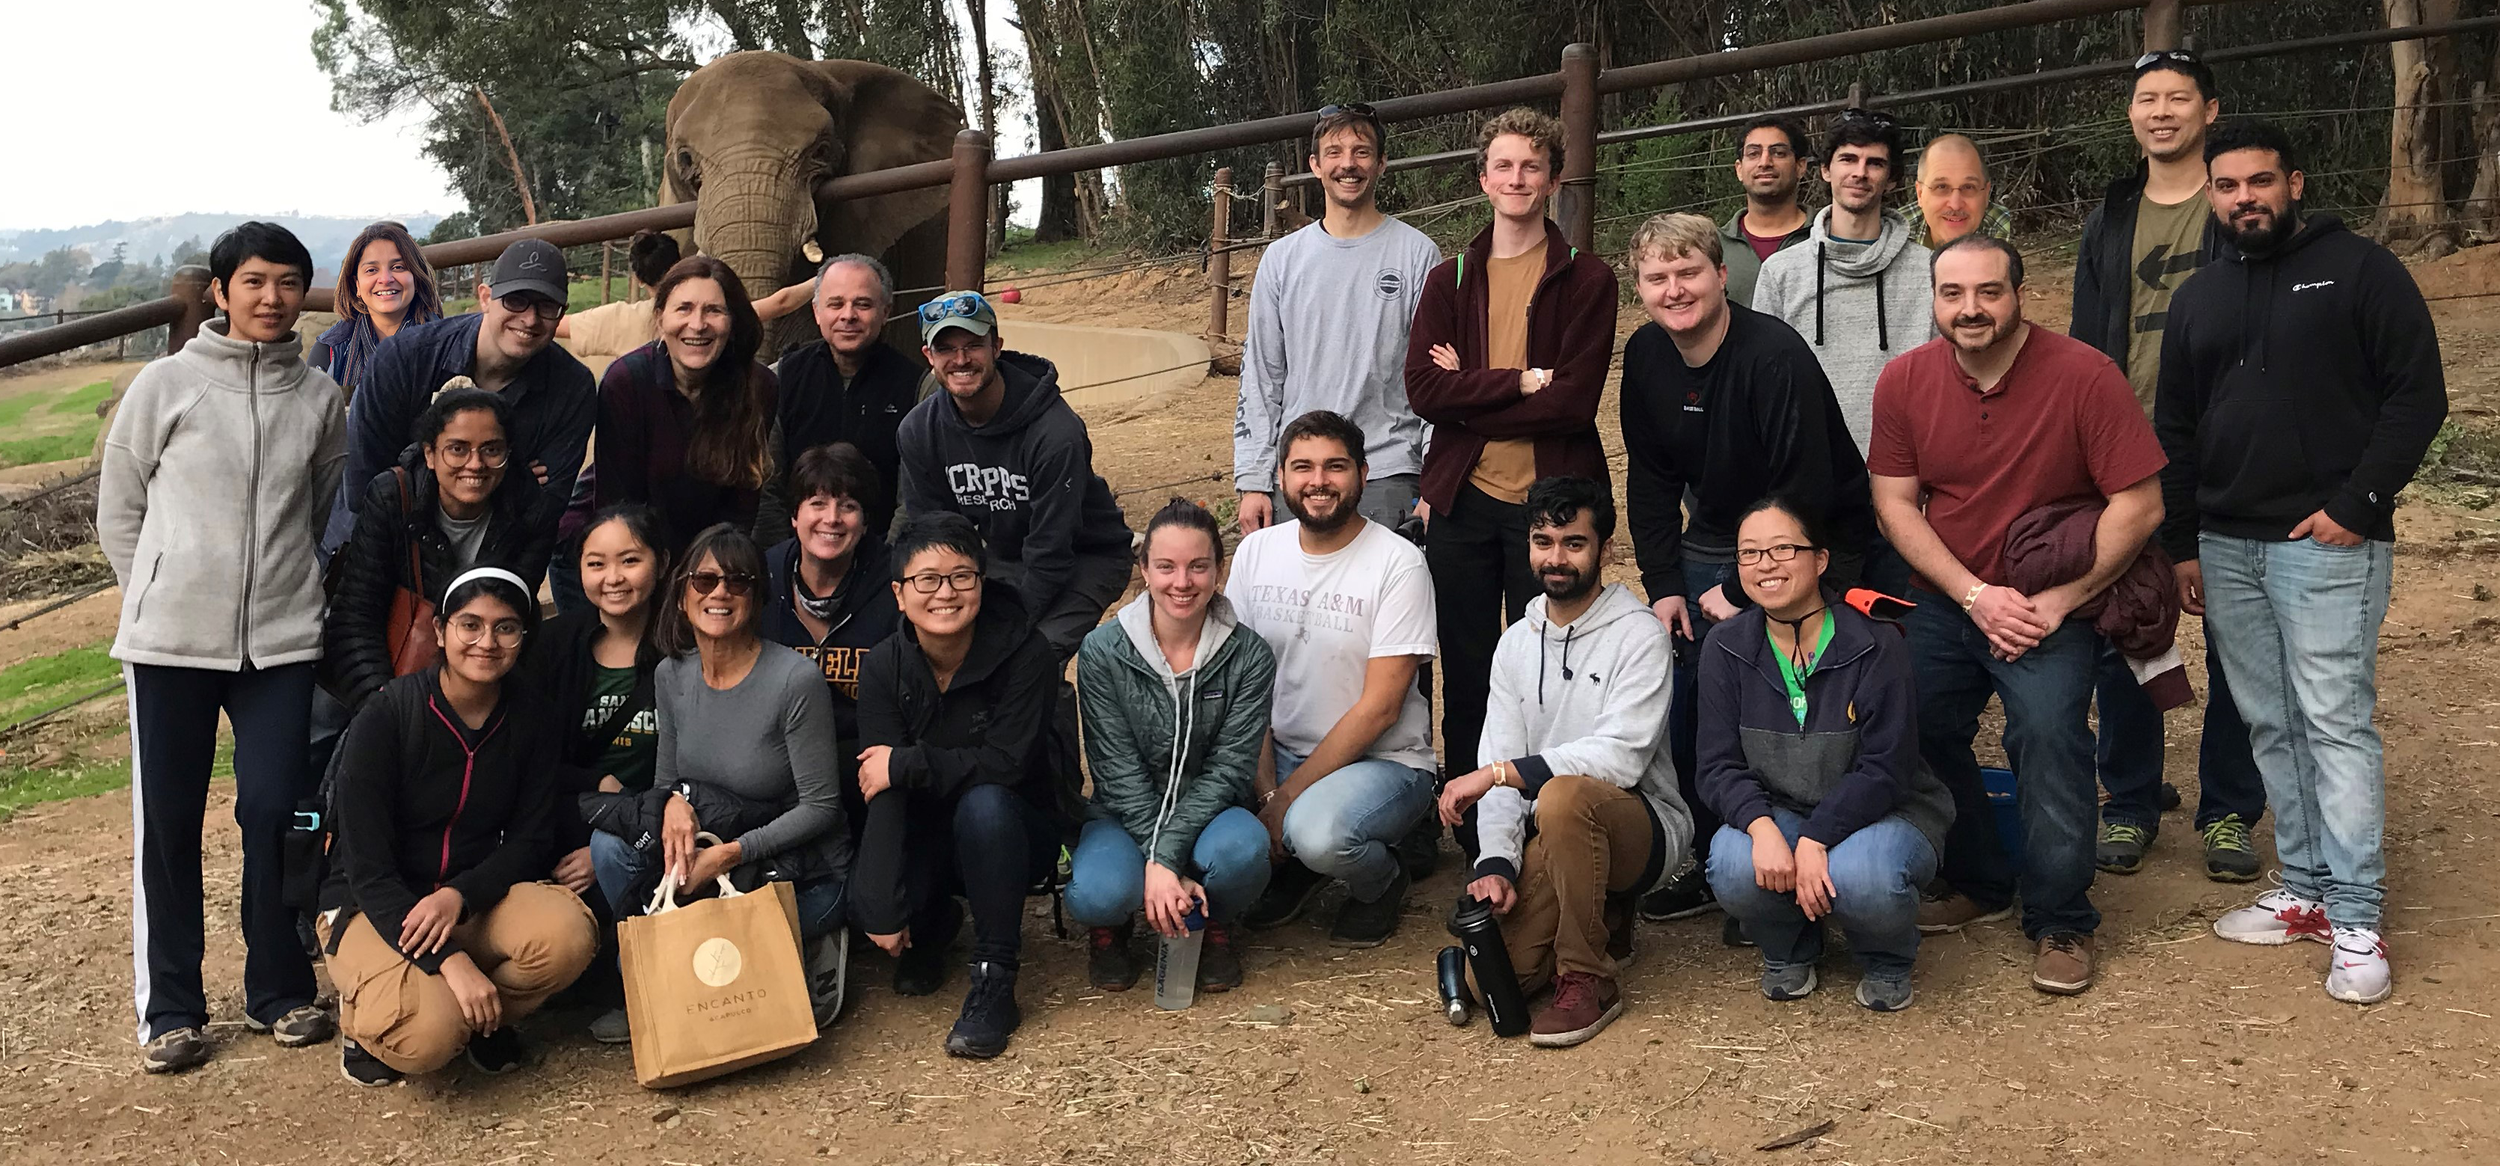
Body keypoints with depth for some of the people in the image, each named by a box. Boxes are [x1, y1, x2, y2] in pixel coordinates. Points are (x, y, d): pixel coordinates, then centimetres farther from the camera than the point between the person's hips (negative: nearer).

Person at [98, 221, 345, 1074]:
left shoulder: (322, 398, 5)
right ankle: (169, 1008, 16)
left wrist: (291, 583, 8)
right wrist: (157, 595, 4)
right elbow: (118, 506, 6)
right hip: (171, 640, -1)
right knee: (167, 821, 5)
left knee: (277, 812, 2)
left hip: (283, 641, 1)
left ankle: (280, 991, 18)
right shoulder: (167, 383, 0)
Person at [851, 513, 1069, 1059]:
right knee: (866, 905, -26)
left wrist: (905, 764, -23)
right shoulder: (885, 666, -12)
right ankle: (933, 927, 13)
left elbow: (1006, 763, -25)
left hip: (1018, 827, -2)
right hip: (930, 833, 3)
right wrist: (884, 911, -27)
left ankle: (993, 985, -23)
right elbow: (882, 793, -20)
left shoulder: (1025, 653, -20)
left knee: (984, 803, -36)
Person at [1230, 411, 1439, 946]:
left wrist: (1289, 797, -19)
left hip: (1383, 761, -5)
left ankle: (1382, 882, 1)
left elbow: (1378, 708, -16)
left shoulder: (1398, 564, -13)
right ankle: (1288, 865, 10)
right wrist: (1265, 786, -12)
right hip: (1278, 753, 5)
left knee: (1316, 832, -35)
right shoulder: (1256, 551, 2)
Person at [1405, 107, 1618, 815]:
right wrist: (1519, 382, -13)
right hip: (1463, 499, 3)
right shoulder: (1449, 279, 10)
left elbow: (1575, 401, -11)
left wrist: (1469, 393, -9)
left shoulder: (1586, 280, 1)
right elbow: (1423, 390, -4)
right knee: (1466, 673, 10)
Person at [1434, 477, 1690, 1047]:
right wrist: (1496, 862, -12)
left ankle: (1589, 979, -20)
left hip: (1640, 825, -5)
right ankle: (1603, 925, 16)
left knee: (1563, 795, -38)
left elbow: (1621, 757, -21)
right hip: (1548, 838, 5)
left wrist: (1498, 772, -26)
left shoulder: (1639, 636, -8)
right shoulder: (1516, 644, 11)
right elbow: (1499, 763, 4)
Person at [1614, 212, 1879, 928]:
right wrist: (1662, 583, 0)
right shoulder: (1645, 357, -3)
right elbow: (1650, 477, 7)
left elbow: (1805, 493, -24)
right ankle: (1707, 862, 21)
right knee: (1684, 704, 4)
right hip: (1707, 548, 7)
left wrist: (1744, 591, -19)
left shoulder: (1775, 357, -24)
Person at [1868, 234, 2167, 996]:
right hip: (1944, 598, 4)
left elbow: (2140, 504, -15)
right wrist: (1977, 596, -14)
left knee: (2050, 733, -20)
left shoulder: (2084, 376, -17)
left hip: (2051, 608, -4)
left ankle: (2061, 924, -2)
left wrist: (2058, 602, -17)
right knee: (1919, 729, 2)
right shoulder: (1905, 381, -5)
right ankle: (1978, 886, 26)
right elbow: (1895, 503, -4)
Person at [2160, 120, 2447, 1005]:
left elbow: (2418, 395, -6)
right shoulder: (2198, 298, 16)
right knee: (2270, 726, 7)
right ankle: (2306, 893, 16)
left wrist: (2357, 505, -13)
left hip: (2327, 542, -6)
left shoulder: (2359, 270, -1)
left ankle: (2356, 922, -5)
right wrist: (2182, 544, 15)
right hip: (2226, 548, 6)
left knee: (2335, 721, -9)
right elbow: (2175, 431, 19)